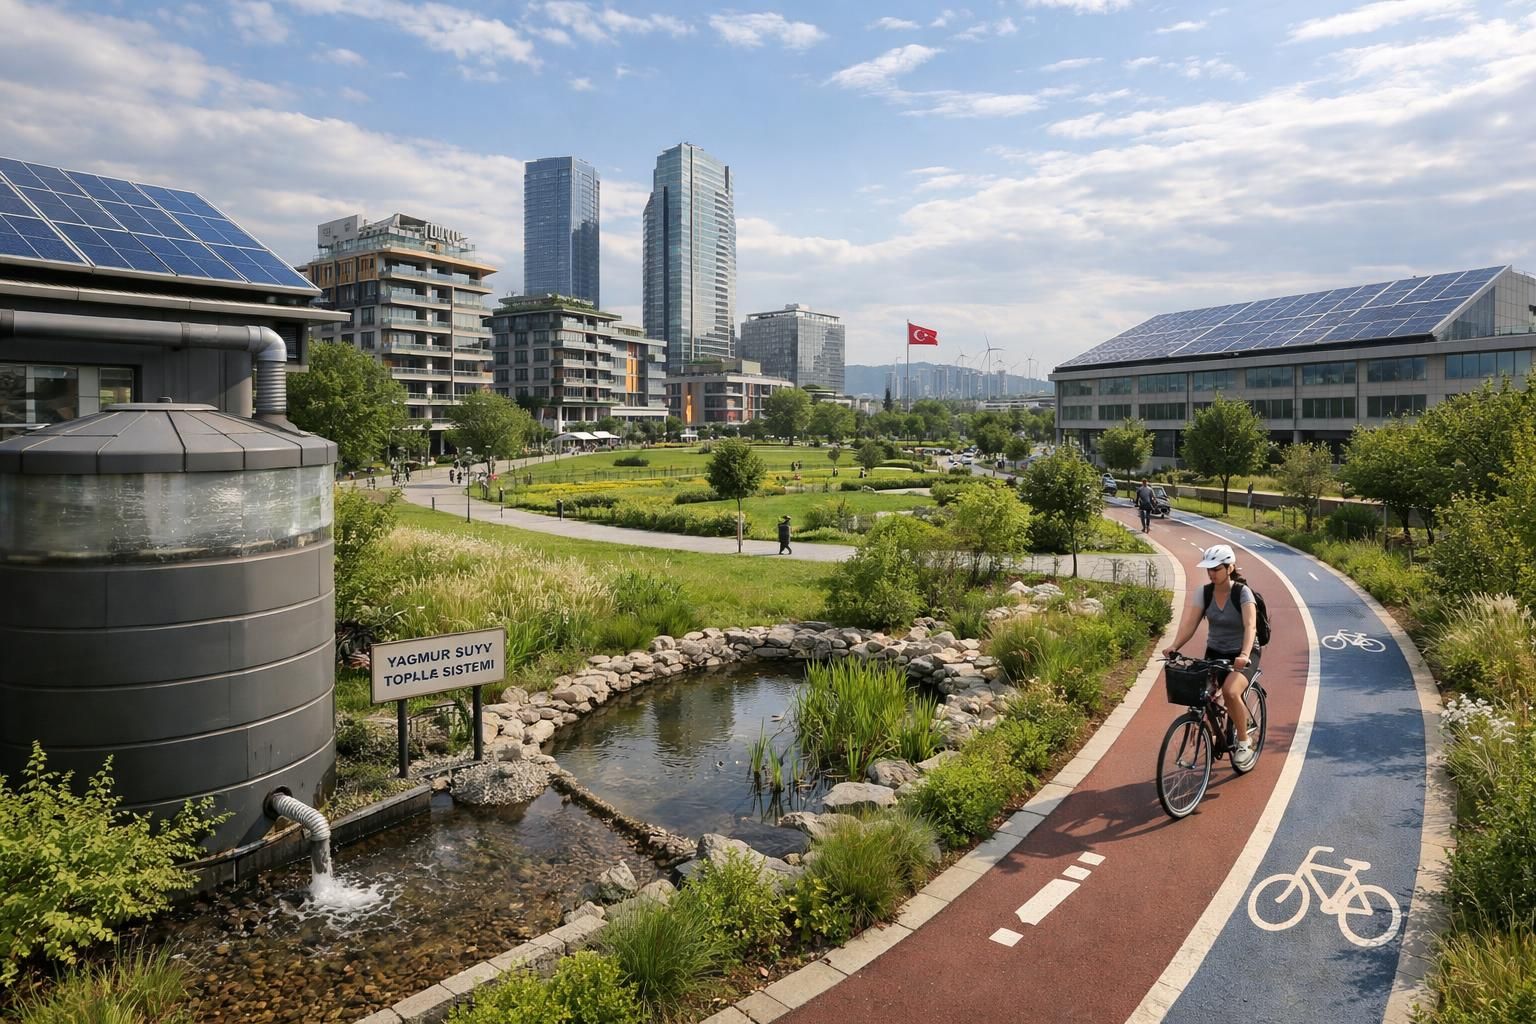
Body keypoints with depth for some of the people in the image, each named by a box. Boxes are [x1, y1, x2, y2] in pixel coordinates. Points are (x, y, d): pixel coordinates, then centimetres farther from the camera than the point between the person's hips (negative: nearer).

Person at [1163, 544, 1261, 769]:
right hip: (1214, 653, 4)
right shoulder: (1204, 592, -4)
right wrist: (1174, 646, -26)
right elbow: (1191, 623, -10)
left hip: (1243, 655, -4)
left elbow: (1250, 626, -28)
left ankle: (1244, 743, -7)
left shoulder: (1242, 592, -15)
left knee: (1230, 691, -30)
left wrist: (1244, 654, -44)